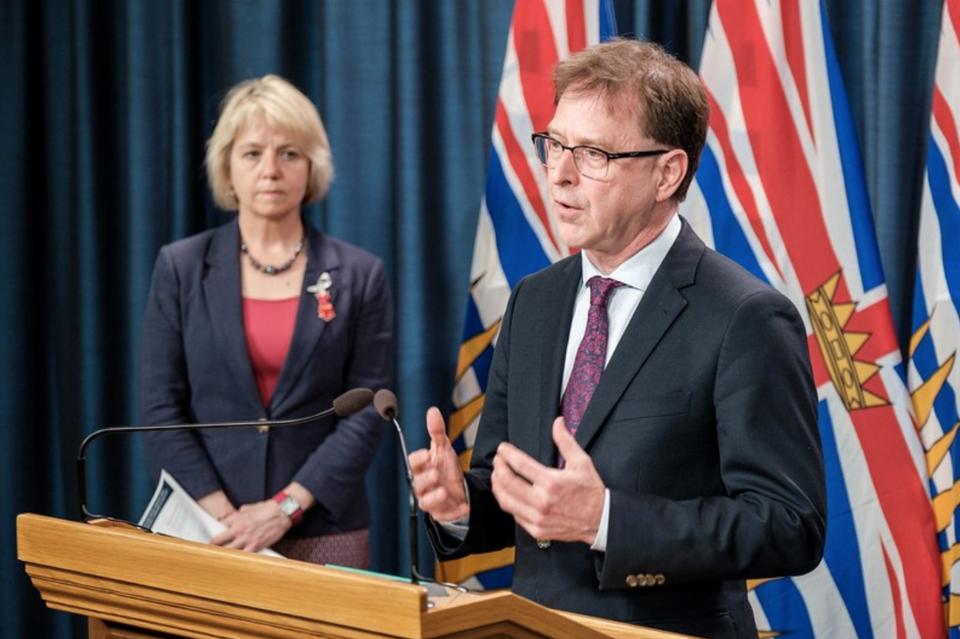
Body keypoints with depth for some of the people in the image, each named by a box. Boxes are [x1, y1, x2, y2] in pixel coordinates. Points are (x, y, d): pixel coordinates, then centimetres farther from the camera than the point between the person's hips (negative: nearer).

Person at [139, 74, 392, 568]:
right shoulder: (181, 268, 4)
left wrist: (284, 508, -12)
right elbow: (161, 409, 0)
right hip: (207, 531, 0)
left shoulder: (358, 276, 3)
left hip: (323, 531, 0)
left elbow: (366, 411, -2)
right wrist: (224, 517, -11)